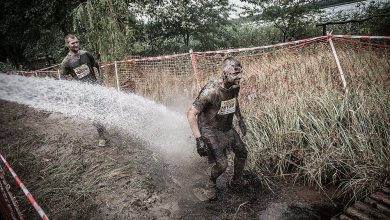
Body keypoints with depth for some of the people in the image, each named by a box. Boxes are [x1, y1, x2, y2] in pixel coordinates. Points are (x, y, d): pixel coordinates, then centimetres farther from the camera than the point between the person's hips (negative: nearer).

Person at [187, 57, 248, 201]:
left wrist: (240, 120, 19)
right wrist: (199, 139, -33)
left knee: (242, 152, 11)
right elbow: (191, 114, -28)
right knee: (221, 164, -13)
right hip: (210, 130, -7)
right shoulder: (211, 91, -31)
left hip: (227, 128, 7)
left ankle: (236, 182, 37)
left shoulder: (235, 86, -8)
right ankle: (211, 185, 20)